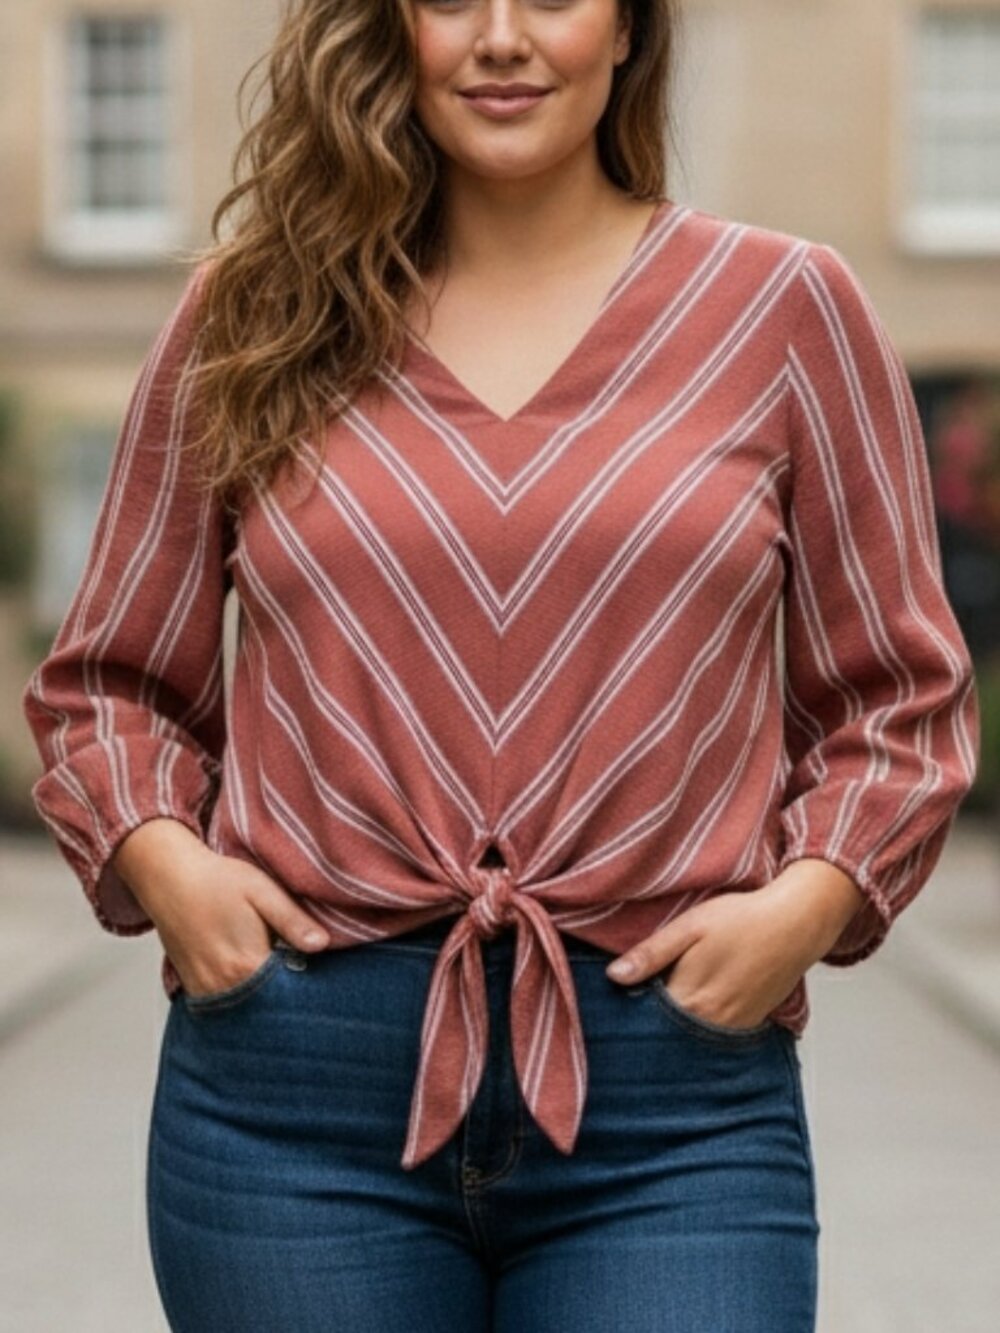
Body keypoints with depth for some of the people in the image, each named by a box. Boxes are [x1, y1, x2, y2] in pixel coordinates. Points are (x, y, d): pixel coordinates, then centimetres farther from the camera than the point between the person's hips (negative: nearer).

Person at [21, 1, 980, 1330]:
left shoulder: (784, 307, 6)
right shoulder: (251, 316, 9)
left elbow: (900, 696, 10)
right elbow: (108, 683, 15)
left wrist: (809, 901, -7)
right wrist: (157, 853, -3)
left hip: (674, 1094, -1)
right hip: (295, 1089, 1)